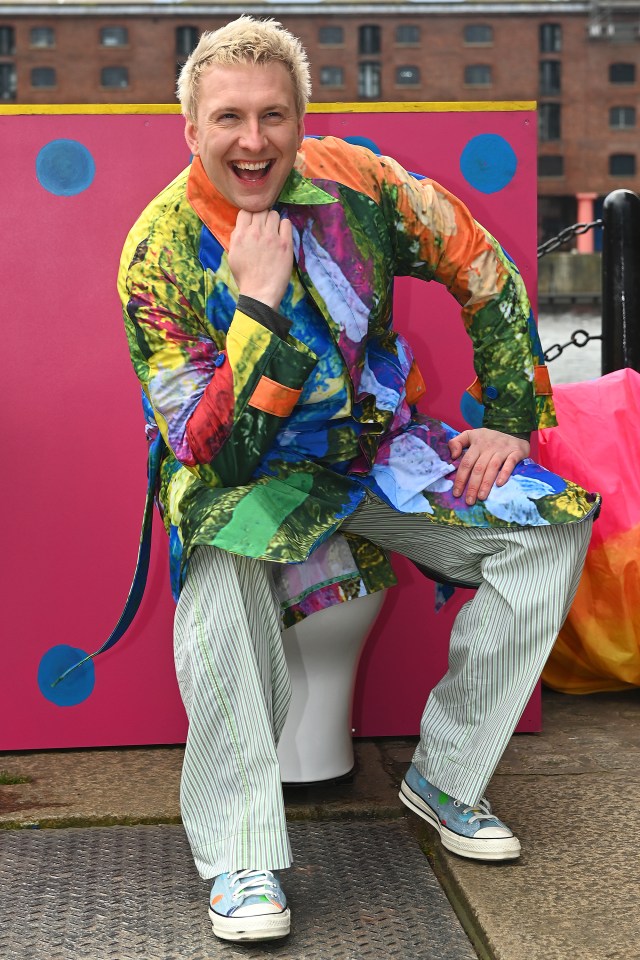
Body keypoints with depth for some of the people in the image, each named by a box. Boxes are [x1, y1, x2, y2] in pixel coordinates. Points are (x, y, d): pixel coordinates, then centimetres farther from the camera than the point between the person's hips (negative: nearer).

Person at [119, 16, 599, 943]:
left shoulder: (356, 180, -12)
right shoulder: (159, 256, -20)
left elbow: (489, 278, 0)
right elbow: (214, 455, -25)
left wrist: (509, 421, -2)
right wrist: (258, 301, -33)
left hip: (380, 443, 4)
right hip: (252, 470, -4)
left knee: (553, 526, -12)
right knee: (219, 557, -38)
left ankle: (445, 775, 2)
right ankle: (240, 855, -23)